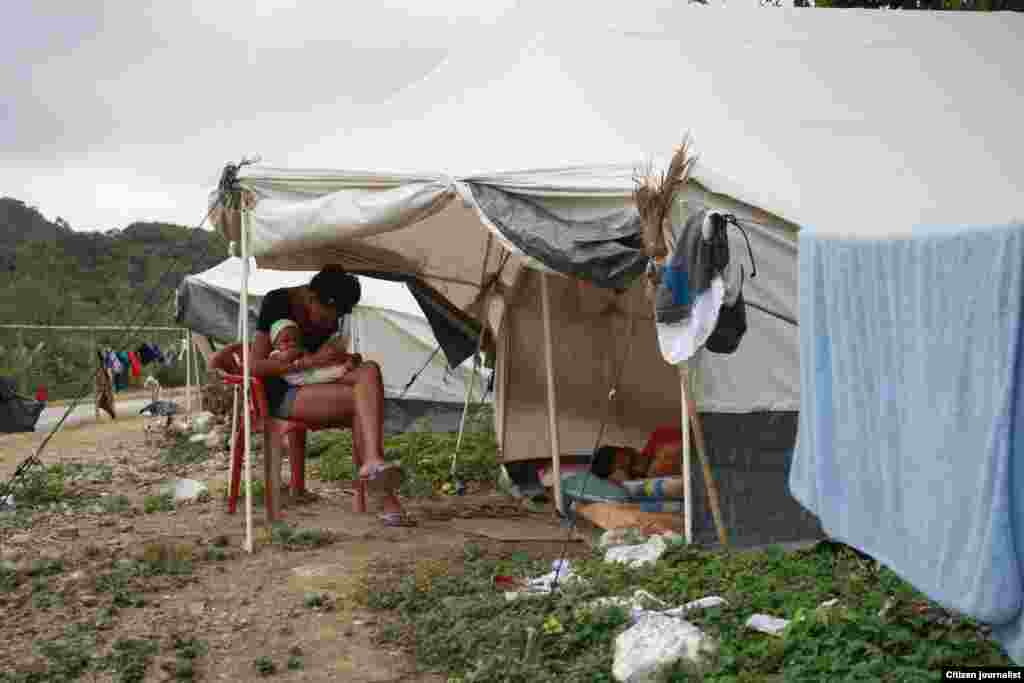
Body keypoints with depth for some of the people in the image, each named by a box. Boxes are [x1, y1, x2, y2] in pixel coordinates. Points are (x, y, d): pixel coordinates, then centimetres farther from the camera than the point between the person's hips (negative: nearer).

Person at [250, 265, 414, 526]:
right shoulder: (277, 302, -15)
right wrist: (311, 360, -28)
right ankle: (384, 498, -29)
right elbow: (255, 365, -19)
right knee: (364, 399, -27)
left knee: (370, 370, -25)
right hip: (281, 395, -6)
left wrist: (349, 359, -6)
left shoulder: (329, 313, 5)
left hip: (316, 386, 6)